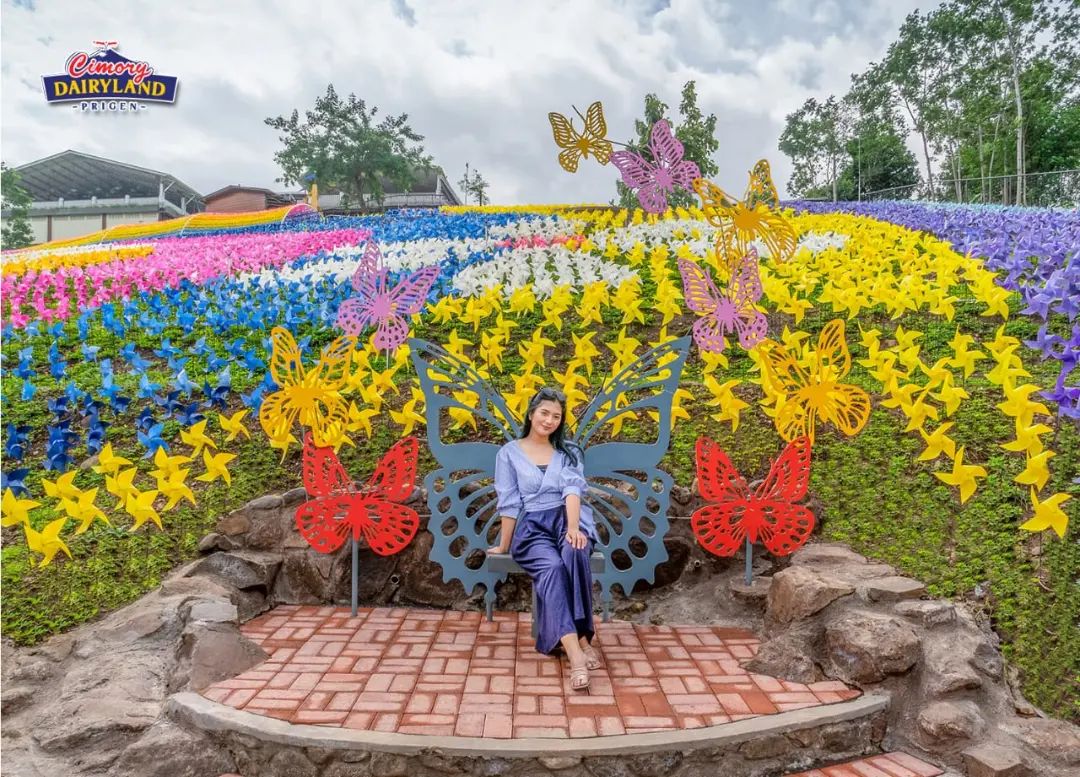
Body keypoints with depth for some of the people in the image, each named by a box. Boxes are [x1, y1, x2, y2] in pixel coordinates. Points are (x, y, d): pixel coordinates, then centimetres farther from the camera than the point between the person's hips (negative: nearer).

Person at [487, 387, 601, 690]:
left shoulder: (569, 451, 15)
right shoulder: (509, 453, 10)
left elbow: (572, 489, -3)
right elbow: (509, 503, 5)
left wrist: (573, 526, -20)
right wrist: (504, 546, 2)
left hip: (567, 519, 1)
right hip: (532, 527, -1)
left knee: (575, 553, -36)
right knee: (552, 568, -34)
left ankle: (580, 636, -30)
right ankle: (576, 653, -42)